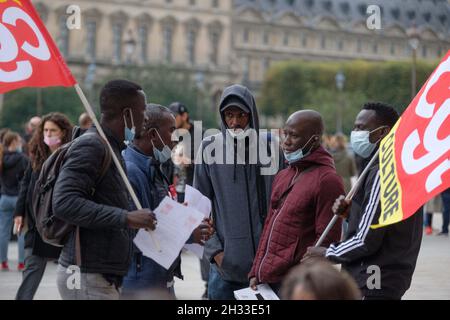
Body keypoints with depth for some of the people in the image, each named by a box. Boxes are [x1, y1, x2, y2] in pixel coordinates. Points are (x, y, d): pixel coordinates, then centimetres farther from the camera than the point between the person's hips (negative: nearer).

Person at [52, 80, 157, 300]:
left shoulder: (113, 149, 17)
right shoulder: (90, 146, -13)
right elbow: (64, 203, -25)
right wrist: (125, 218, -26)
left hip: (105, 279, 10)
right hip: (87, 279, -10)